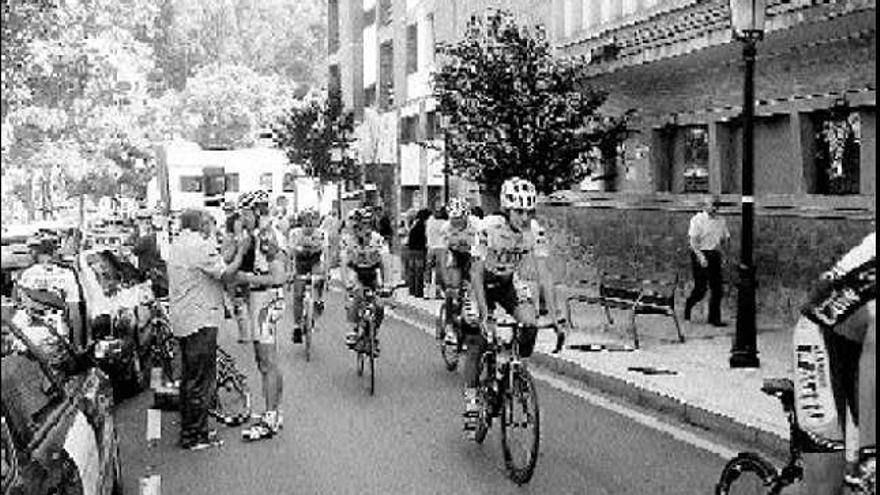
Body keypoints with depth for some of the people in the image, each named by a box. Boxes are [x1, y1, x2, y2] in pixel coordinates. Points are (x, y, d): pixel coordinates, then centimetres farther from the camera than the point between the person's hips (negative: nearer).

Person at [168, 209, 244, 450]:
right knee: (202, 378, -3)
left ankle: (189, 430, 25)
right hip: (201, 320, -10)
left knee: (189, 376, 17)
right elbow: (225, 273, -19)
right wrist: (241, 252, -7)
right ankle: (195, 436, 1)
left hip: (182, 320, 10)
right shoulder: (200, 245, -16)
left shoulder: (176, 245, 15)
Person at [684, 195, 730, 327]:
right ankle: (688, 305, 23)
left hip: (715, 255, 5)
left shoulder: (721, 221, 12)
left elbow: (726, 238, 19)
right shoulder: (697, 220, -5)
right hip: (700, 254, -5)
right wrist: (700, 256, -20)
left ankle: (714, 318, 7)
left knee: (717, 288, 0)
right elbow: (693, 240, -11)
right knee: (701, 288, -6)